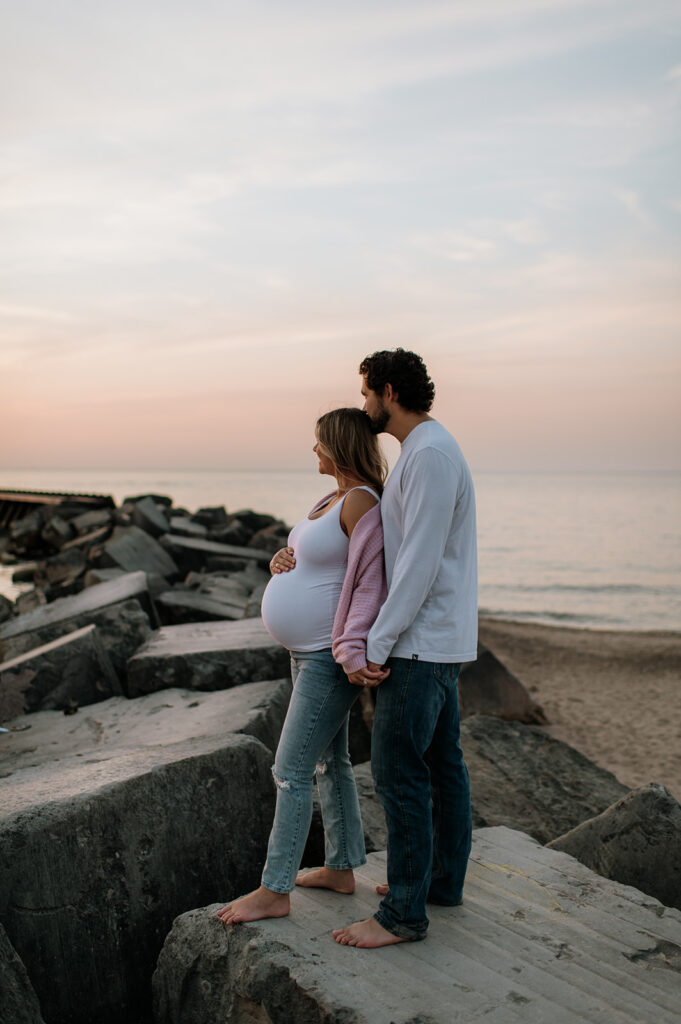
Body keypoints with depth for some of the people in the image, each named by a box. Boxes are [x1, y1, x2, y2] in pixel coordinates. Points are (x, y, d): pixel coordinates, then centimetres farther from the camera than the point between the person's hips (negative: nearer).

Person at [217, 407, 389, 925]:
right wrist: (280, 559, 0)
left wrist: (352, 652, -30)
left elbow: (371, 584, -24)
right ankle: (341, 868, 30)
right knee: (330, 761, 17)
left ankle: (274, 891, 4)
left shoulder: (363, 503, -19)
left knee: (292, 770, -5)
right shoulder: (335, 499, 12)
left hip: (332, 659, -10)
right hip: (309, 651, 11)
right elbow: (311, 560, 22)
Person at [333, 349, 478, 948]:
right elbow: (398, 546, 20)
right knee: (442, 763, 16)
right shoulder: (428, 450, 16)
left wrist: (378, 644, -19)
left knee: (398, 769, -6)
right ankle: (443, 880, 29)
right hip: (441, 640, 11)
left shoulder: (430, 454, -18)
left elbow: (420, 561, -23)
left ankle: (404, 914, 3)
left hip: (422, 641, -11)